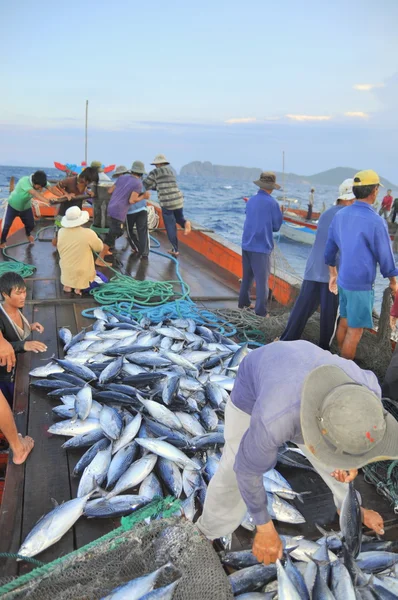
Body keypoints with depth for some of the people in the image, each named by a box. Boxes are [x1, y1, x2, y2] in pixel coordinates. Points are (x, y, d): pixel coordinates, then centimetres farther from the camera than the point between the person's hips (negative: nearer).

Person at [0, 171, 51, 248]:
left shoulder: (40, 182, -24)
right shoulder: (24, 181, -42)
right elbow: (35, 194, -54)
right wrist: (48, 201, -68)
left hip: (26, 207, 5)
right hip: (13, 205, -5)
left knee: (31, 225, 12)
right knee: (6, 224, -3)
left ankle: (28, 234, 47)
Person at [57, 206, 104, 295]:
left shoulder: (61, 232, -11)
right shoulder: (88, 233, -23)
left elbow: (60, 250, 6)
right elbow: (99, 247, -6)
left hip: (66, 270, 5)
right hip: (82, 271, -4)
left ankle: (67, 285, 12)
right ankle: (79, 287, 3)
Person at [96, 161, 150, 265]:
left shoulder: (122, 177, 11)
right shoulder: (138, 183, -8)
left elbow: (110, 191, 13)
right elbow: (131, 200, -16)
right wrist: (143, 196, -1)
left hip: (111, 208, 8)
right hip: (119, 212, -8)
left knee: (114, 231, 27)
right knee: (113, 235, -4)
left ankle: (105, 250, 40)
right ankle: (100, 260, -4)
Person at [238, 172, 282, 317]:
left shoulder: (251, 200, 7)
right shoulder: (272, 203, -11)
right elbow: (277, 226, -4)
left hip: (247, 244, 6)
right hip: (262, 246, -6)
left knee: (247, 276, 18)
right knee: (262, 279, -1)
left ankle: (243, 302, 27)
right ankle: (260, 310, -1)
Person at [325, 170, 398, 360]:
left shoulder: (340, 215, 2)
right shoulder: (375, 221, -19)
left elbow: (330, 248, 11)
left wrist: (333, 274, 24)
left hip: (343, 280, 7)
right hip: (361, 284, -7)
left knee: (344, 323, 19)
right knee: (355, 330, 4)